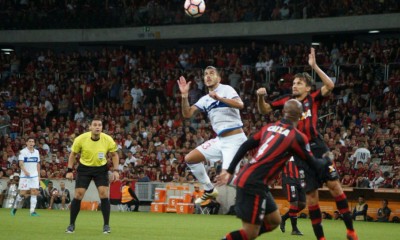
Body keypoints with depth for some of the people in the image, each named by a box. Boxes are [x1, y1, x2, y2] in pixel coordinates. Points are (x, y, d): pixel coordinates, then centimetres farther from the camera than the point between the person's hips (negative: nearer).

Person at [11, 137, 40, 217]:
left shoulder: (36, 152, 11)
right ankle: (15, 207, 20)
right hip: (24, 176, -4)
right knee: (23, 193, -2)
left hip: (34, 176, 4)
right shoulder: (23, 152, -6)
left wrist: (39, 175, 15)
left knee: (34, 192, -8)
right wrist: (25, 171, -33)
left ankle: (32, 211, -8)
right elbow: (21, 163, -16)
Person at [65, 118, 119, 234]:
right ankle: (71, 225, 7)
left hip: (101, 168, 0)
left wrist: (115, 170, -10)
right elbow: (73, 154, -2)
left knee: (104, 194, -12)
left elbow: (114, 155, 1)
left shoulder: (108, 140, -16)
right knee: (78, 195, -7)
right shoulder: (81, 139, -17)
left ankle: (106, 225, 0)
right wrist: (69, 170, -7)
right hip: (84, 168, 0)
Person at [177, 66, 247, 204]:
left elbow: (240, 105, -23)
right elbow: (187, 114, 7)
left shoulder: (226, 89, -5)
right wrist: (184, 95, -6)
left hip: (234, 139, -8)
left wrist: (219, 98, -33)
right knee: (190, 159, 5)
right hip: (220, 140, 8)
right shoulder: (205, 99, 15)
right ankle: (209, 190, 16)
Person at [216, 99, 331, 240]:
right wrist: (327, 161, 24)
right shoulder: (298, 137, -6)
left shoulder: (269, 127, 12)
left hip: (245, 178, 8)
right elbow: (313, 165, 3)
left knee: (274, 221, 18)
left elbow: (245, 147, 12)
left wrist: (230, 171, 18)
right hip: (253, 184, -8)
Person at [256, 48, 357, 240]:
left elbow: (330, 86, -13)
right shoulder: (286, 101, 7)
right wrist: (260, 97, -9)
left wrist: (314, 66, -18)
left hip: (317, 147, -2)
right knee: (311, 194, 3)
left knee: (333, 184, -6)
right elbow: (264, 110, 12)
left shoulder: (313, 99, 2)